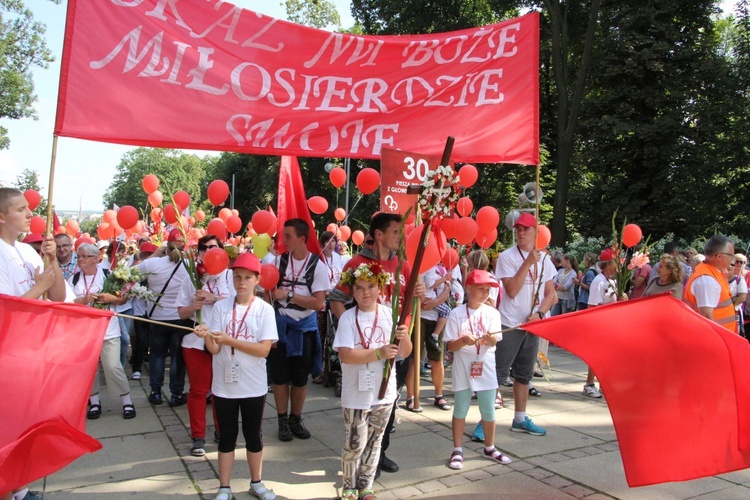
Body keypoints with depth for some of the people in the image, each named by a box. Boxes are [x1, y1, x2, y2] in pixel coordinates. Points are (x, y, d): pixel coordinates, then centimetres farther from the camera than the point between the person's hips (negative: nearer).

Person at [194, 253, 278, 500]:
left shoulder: (264, 310, -8)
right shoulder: (220, 307, -3)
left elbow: (264, 349, -16)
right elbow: (214, 349, -7)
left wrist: (229, 340, -23)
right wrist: (206, 336, -29)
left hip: (253, 386, -1)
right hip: (224, 384, 1)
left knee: (254, 435, 15)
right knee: (227, 436, 13)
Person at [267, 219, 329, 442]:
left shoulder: (318, 266, -8)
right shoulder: (279, 261, -3)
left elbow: (318, 303, -15)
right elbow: (269, 293, 0)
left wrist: (288, 295, -21)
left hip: (304, 327, -1)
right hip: (279, 324, 1)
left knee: (301, 377, 11)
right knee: (280, 376, 7)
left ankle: (296, 419, 29)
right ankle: (283, 420, 24)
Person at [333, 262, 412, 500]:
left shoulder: (389, 314, -3)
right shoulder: (348, 318, -11)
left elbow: (405, 353, -1)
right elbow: (345, 355, -21)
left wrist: (404, 337, -22)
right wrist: (378, 353, -28)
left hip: (384, 393, 3)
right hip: (356, 395, -3)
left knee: (374, 442, 17)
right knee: (355, 445, 7)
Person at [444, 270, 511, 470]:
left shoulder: (492, 313, -1)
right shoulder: (456, 313, -7)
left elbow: (494, 341, -12)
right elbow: (450, 345, -7)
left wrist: (490, 339, -35)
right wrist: (463, 340, -27)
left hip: (486, 368, 2)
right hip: (463, 368, -2)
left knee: (488, 410, 12)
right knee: (460, 410, 8)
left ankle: (489, 448, 31)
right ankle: (457, 450, 22)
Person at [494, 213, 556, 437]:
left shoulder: (543, 258, 7)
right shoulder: (507, 257, -7)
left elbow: (551, 294, 8)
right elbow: (511, 291, -17)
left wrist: (539, 313, -9)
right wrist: (528, 263, -19)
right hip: (509, 325, -5)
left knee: (524, 374, 16)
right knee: (498, 373, -6)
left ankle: (520, 419, 28)